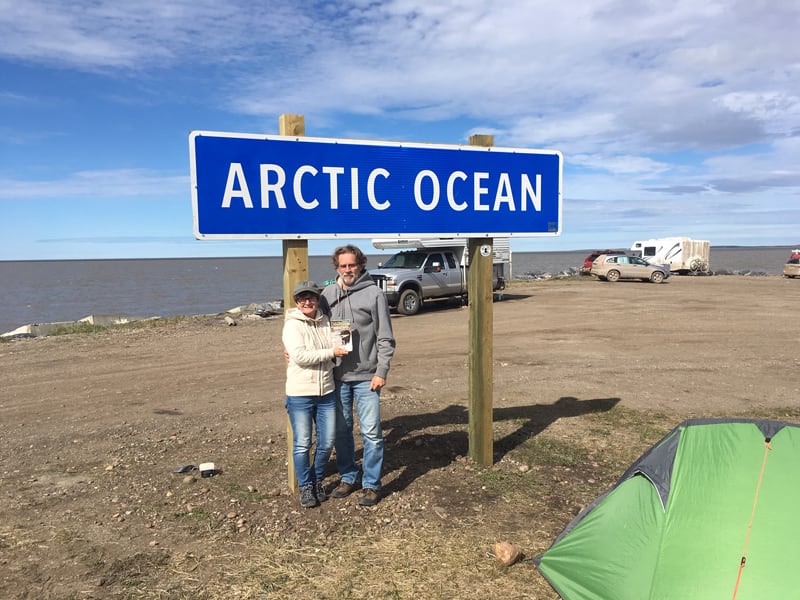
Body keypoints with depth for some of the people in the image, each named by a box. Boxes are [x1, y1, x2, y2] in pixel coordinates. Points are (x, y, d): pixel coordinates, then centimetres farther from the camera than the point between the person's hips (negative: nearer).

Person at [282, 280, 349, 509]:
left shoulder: (326, 322, 7)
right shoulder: (292, 325, -8)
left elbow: (338, 349, 17)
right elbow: (300, 356, -20)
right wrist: (331, 352, -18)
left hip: (327, 392, 5)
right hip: (300, 395, -4)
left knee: (327, 442, 10)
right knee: (302, 444, 4)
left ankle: (317, 480, 33)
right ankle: (305, 486, 24)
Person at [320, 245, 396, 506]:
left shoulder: (374, 293, -5)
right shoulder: (328, 293, 4)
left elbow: (385, 337, -4)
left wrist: (381, 372, -9)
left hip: (366, 376, -3)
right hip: (337, 375, 3)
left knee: (371, 432, 1)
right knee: (341, 430, 13)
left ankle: (371, 484, 15)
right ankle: (348, 477, 29)